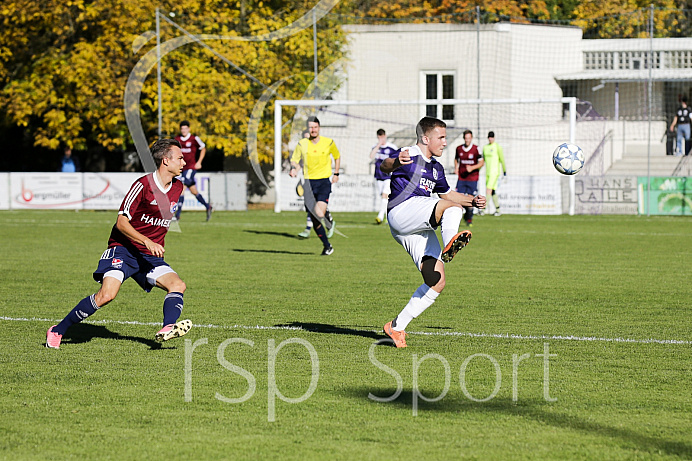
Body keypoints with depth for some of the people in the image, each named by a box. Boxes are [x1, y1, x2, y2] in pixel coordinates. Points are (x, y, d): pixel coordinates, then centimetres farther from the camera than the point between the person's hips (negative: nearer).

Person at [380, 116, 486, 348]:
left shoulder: (436, 168, 26)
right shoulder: (410, 156, -1)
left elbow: (447, 193, 39)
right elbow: (384, 166, -19)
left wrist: (472, 200, 22)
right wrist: (396, 162, -43)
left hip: (419, 229, 8)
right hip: (401, 212, -8)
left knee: (437, 282, -2)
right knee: (452, 208, -29)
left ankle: (397, 326, 5)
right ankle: (451, 243, -60)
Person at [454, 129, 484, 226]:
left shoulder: (476, 149, -7)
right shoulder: (459, 148, 4)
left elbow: (482, 162, -4)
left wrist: (472, 168, -18)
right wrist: (456, 168, 6)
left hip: (472, 178, -3)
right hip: (461, 178, 3)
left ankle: (469, 219, 15)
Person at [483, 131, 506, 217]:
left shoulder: (497, 147, -7)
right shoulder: (485, 147, 13)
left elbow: (502, 159, -5)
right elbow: (482, 160, 19)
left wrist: (504, 170, -5)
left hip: (495, 172, -7)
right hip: (488, 172, 7)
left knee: (488, 190, -15)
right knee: (492, 192, 9)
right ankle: (498, 210, 17)